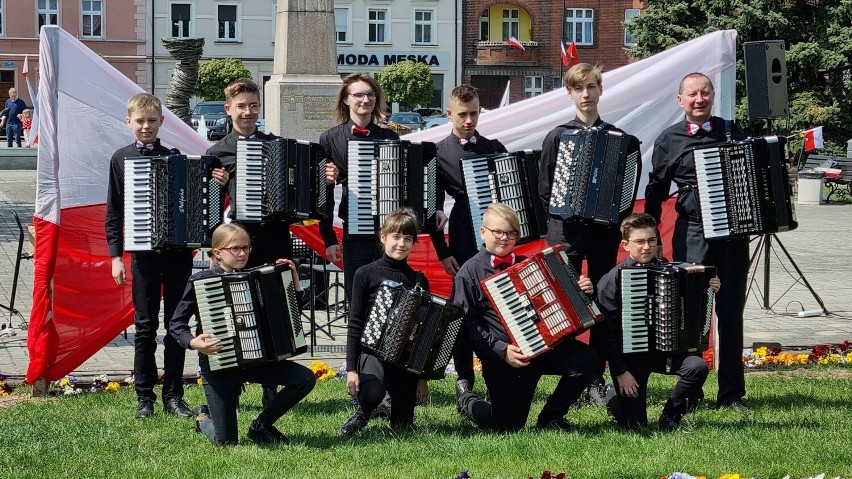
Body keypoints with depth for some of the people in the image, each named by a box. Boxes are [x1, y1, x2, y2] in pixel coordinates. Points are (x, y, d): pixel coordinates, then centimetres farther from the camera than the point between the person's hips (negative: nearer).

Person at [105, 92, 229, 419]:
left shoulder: (175, 157, 7)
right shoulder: (122, 159, 4)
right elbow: (114, 212, 4)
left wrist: (217, 184, -13)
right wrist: (116, 256, -2)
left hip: (178, 252, 1)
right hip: (144, 253, -1)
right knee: (145, 325, 1)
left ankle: (173, 395, 11)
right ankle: (144, 397, 8)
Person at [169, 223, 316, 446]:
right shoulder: (200, 281, -8)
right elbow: (176, 324, -7)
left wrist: (293, 279, 0)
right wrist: (193, 342, -26)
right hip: (218, 364, -5)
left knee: (305, 379, -16)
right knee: (225, 441, -8)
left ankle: (261, 426, 4)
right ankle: (204, 418, 30)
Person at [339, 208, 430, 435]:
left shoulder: (418, 280, 9)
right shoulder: (366, 274, 0)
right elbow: (355, 323, -2)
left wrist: (423, 377, 8)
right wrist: (351, 368, -9)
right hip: (373, 350, -3)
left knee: (403, 425, -3)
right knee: (372, 392, -35)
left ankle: (395, 405, 33)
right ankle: (364, 413, 1)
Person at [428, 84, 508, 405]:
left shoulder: (495, 149, 13)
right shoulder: (439, 153, 3)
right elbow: (434, 206, 3)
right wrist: (442, 252, -3)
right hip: (464, 244, -2)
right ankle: (464, 379, 7)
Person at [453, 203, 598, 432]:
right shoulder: (469, 273, -2)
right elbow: (467, 324, -10)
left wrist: (579, 291, 4)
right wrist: (501, 351, -21)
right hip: (505, 358, -4)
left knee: (585, 359, -21)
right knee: (507, 425, -7)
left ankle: (551, 418, 0)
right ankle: (469, 403, 27)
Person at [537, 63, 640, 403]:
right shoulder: (558, 136, 3)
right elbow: (545, 187, 3)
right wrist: (562, 214, -8)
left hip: (605, 230, 2)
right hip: (566, 230, -2)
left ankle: (596, 379, 12)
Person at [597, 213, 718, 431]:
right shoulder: (613, 280, -11)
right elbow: (607, 331, -12)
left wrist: (708, 292, -5)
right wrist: (620, 372, -15)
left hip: (665, 348, 4)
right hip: (630, 355, -4)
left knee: (698, 367, -27)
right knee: (635, 424, -9)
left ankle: (670, 415, 0)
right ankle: (614, 395, 28)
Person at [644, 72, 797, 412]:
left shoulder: (731, 132, 10)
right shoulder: (670, 140, 3)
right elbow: (655, 193, 7)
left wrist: (782, 178, 0)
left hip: (733, 234, 2)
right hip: (693, 234, -2)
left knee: (731, 313, 6)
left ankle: (732, 393, 12)